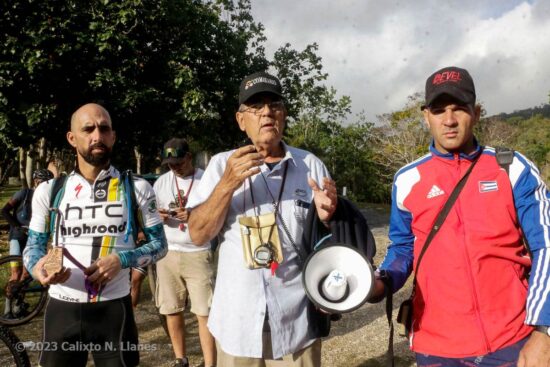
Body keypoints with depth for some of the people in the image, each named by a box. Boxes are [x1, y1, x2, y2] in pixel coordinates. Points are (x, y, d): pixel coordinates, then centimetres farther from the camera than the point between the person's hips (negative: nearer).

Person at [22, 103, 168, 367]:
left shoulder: (137, 188, -1)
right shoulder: (48, 191, 4)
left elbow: (159, 244, 2)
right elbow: (33, 246, 10)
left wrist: (121, 259, -16)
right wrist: (37, 267, -14)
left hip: (114, 309, -1)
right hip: (61, 309, 2)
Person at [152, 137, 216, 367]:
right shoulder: (161, 182, 10)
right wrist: (157, 216, -9)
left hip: (198, 254, -4)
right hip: (167, 254, 4)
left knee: (204, 313, -4)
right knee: (172, 310, 12)